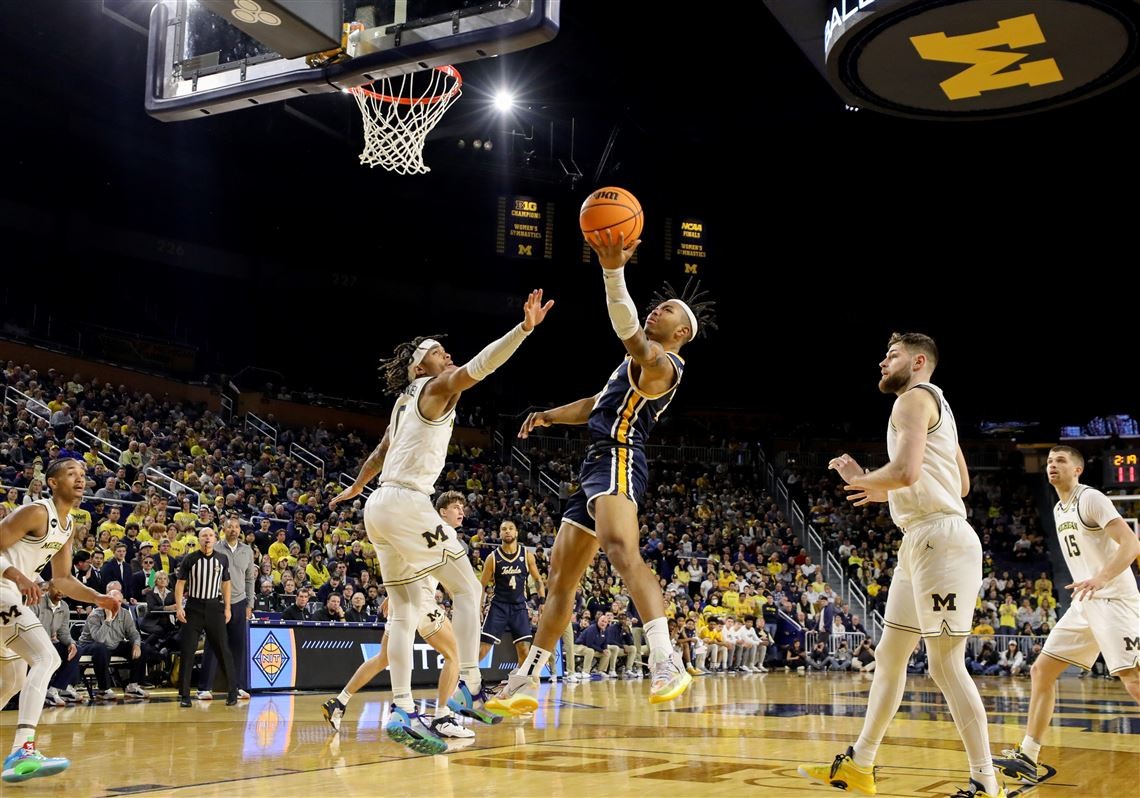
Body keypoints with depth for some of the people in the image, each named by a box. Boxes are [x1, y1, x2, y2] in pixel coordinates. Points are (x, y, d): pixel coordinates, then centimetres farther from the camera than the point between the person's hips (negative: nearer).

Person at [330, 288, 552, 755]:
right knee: (466, 588, -1)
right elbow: (478, 366, -21)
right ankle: (470, 688, -7)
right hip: (408, 504, -9)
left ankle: (403, 711, 1)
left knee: (403, 610, 6)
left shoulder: (406, 401, 22)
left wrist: (355, 489, 50)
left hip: (380, 507, 9)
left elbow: (380, 452, 34)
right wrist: (524, 329, -30)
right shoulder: (436, 388, -3)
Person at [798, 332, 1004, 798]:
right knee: (889, 655, 14)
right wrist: (885, 493, 25)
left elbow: (906, 470, -24)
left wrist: (860, 480, -5)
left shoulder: (914, 398, -8)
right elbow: (961, 484, 26)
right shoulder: (933, 406, 23)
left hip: (939, 539, -11)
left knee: (946, 665, -8)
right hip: (921, 541, 11)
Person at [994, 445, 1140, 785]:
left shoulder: (1090, 499, -11)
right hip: (1085, 603, 9)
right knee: (1041, 670, 6)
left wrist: (1101, 579, -35)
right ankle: (1028, 758, 8)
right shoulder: (1058, 509, 15)